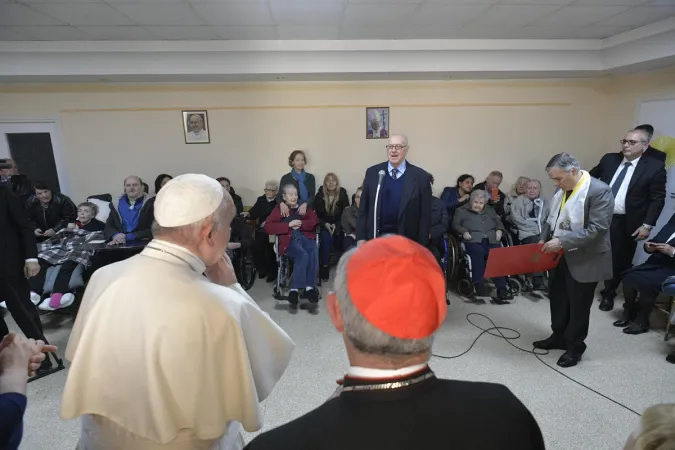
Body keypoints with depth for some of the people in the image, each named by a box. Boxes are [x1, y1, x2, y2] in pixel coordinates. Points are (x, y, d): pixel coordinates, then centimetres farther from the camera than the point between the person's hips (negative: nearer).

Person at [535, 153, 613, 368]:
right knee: (557, 298, 18)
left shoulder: (599, 191, -19)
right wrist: (543, 240, -1)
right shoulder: (562, 190, 4)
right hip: (560, 256, 7)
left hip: (584, 260, -7)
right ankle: (559, 337, 37)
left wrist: (562, 241, -27)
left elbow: (597, 229, -25)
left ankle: (575, 347, 26)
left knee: (578, 305, 8)